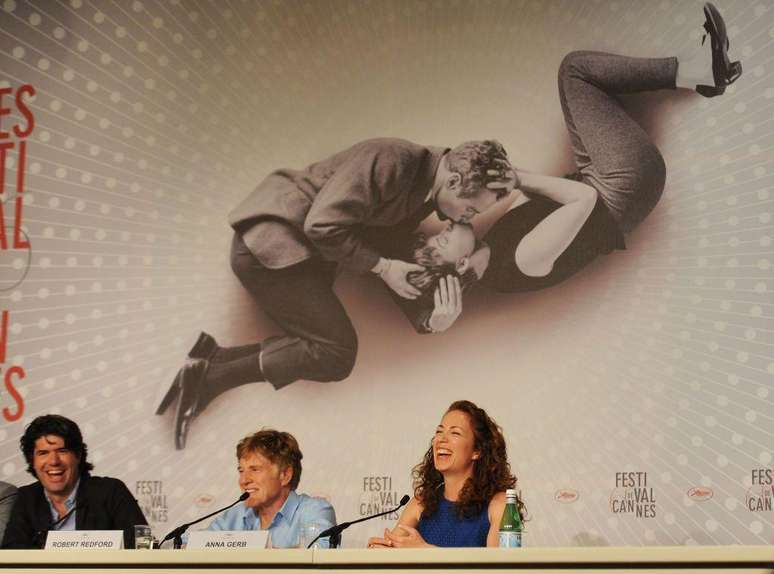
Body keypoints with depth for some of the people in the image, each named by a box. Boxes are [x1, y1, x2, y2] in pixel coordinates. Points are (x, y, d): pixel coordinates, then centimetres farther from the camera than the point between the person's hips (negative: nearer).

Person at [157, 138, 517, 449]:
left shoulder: (428, 189, 5)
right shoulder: (390, 161, -24)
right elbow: (323, 226, -26)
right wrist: (381, 268, -16)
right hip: (271, 240, -9)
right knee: (337, 353, -12)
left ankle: (210, 361, -7)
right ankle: (211, 377, -11)